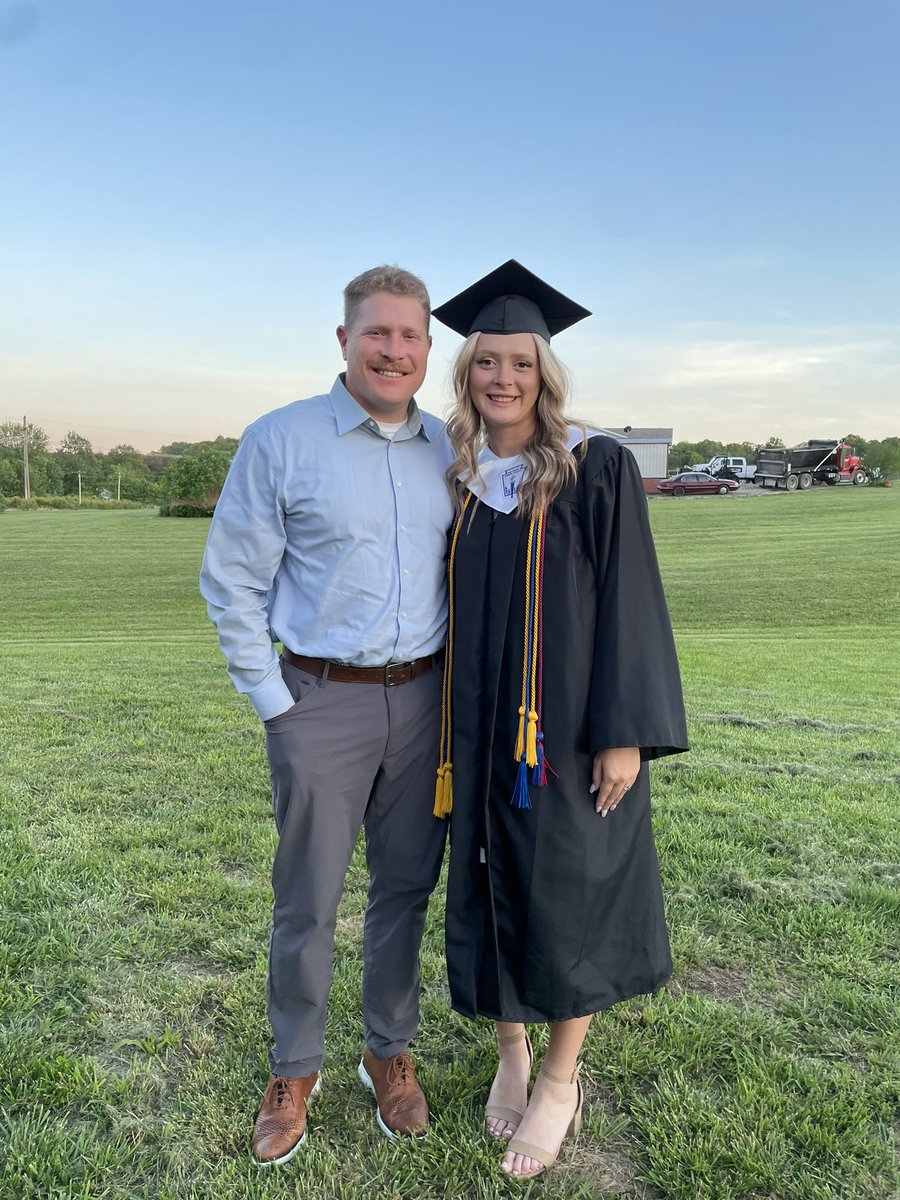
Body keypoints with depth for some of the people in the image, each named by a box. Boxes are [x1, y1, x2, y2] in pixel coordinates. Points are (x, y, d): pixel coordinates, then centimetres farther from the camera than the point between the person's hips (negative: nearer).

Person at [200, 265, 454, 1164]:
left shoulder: (446, 449, 6)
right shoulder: (281, 441, -6)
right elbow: (231, 582, -5)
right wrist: (273, 701, -7)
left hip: (421, 699, 4)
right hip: (321, 702, -3)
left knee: (406, 887, 15)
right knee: (307, 903, 8)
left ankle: (389, 1053, 36)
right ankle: (294, 1072, 32)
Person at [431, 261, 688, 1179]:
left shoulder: (598, 469, -8)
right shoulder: (457, 481, 5)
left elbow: (629, 600, -10)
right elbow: (451, 612, 10)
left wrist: (625, 732, -14)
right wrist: (445, 735, 9)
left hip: (569, 728, -4)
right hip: (482, 733, 4)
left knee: (568, 903, 8)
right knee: (492, 896, 15)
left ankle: (560, 1082, 31)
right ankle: (510, 1054, 38)